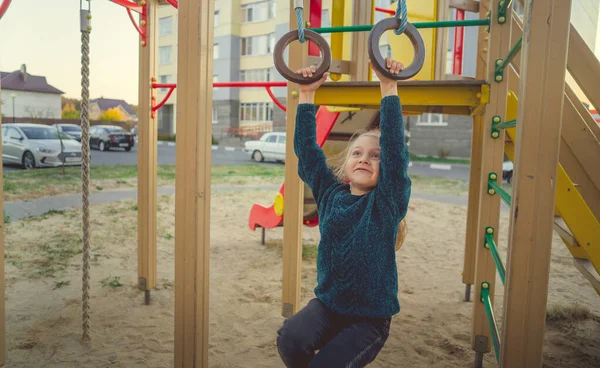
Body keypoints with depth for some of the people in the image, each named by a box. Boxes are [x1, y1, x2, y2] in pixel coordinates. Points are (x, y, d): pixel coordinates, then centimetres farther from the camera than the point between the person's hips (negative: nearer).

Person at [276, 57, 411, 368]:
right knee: (290, 340, -24)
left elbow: (394, 146, -21)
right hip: (327, 304, 3)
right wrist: (307, 95, -6)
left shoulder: (388, 201, -9)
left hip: (371, 317, -2)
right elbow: (307, 149, -3)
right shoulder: (330, 194, 0)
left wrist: (388, 88, -26)